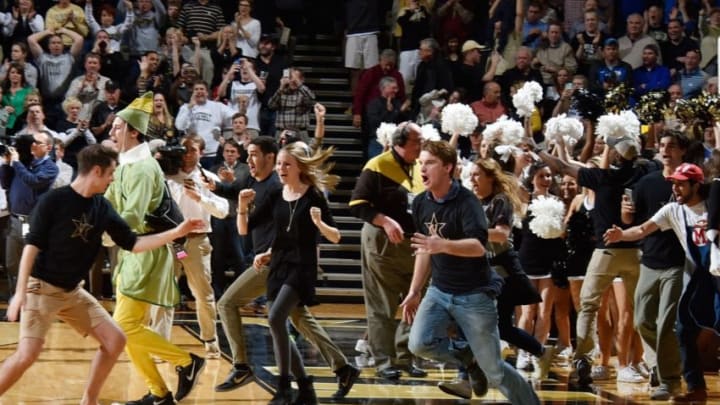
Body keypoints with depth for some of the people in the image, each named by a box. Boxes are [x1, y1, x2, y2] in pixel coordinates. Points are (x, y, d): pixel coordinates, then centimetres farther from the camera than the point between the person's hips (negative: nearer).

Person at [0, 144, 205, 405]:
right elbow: (32, 246, -15)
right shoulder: (53, 201, -15)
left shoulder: (102, 208, 3)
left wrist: (177, 232, -1)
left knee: (115, 340, 2)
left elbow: (133, 243, 5)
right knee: (27, 354, -21)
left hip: (73, 291, 7)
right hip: (42, 288, -7)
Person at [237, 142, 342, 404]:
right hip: (278, 267, 6)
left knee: (276, 318, -25)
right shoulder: (276, 197, 7)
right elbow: (244, 230, 6)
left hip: (301, 268, -6)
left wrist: (319, 223, -26)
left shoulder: (313, 197, -7)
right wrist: (243, 206, -12)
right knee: (278, 327, 6)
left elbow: (336, 237, -7)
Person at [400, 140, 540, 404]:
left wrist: (443, 245, -47)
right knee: (419, 344, -20)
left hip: (474, 294, -5)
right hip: (439, 291, 5)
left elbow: (479, 246, -31)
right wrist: (414, 291, 15)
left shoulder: (466, 201, -17)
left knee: (493, 371, -2)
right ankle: (468, 360, 8)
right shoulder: (420, 203, 3)